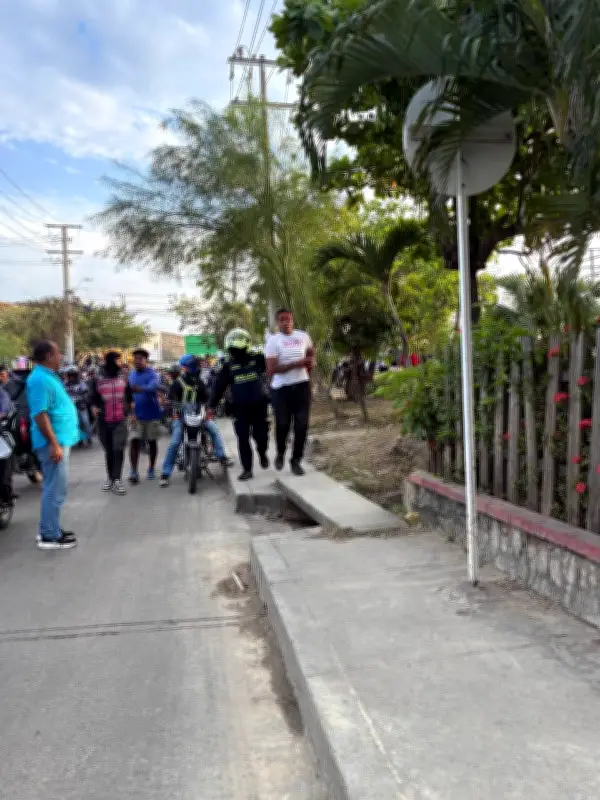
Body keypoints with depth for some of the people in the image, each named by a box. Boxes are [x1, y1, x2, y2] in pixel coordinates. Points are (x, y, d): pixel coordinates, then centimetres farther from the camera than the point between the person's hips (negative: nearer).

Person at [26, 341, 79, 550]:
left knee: (53, 487, 17)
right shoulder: (40, 379, -18)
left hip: (60, 439, 11)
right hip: (54, 442, -11)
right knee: (56, 489, -5)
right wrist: (54, 444, -25)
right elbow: (40, 415, -24)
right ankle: (50, 536, 2)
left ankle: (49, 529, 26)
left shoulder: (48, 376, 14)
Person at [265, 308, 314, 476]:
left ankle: (296, 460, 13)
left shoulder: (303, 336, 6)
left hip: (302, 385, 3)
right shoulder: (273, 340, -8)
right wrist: (296, 364, -20)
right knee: (282, 424, 4)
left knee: (301, 424, 1)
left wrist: (310, 362, 4)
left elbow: (311, 351, 27)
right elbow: (271, 369, -16)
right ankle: (280, 453, 32)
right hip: (281, 388, -3)